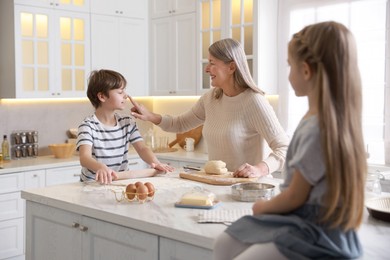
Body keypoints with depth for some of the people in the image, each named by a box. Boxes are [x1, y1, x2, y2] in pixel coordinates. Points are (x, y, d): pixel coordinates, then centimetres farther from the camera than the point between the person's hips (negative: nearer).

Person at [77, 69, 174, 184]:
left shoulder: (128, 122, 7)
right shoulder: (88, 126, -11)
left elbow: (141, 148, 0)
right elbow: (85, 157, -26)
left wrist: (155, 162, -22)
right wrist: (101, 167, -48)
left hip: (121, 181, 4)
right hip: (93, 184, -4)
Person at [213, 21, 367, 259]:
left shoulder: (318, 128, -22)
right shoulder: (317, 119, 6)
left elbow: (294, 197, -15)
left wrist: (264, 207, 2)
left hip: (318, 233, -9)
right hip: (304, 219, 9)